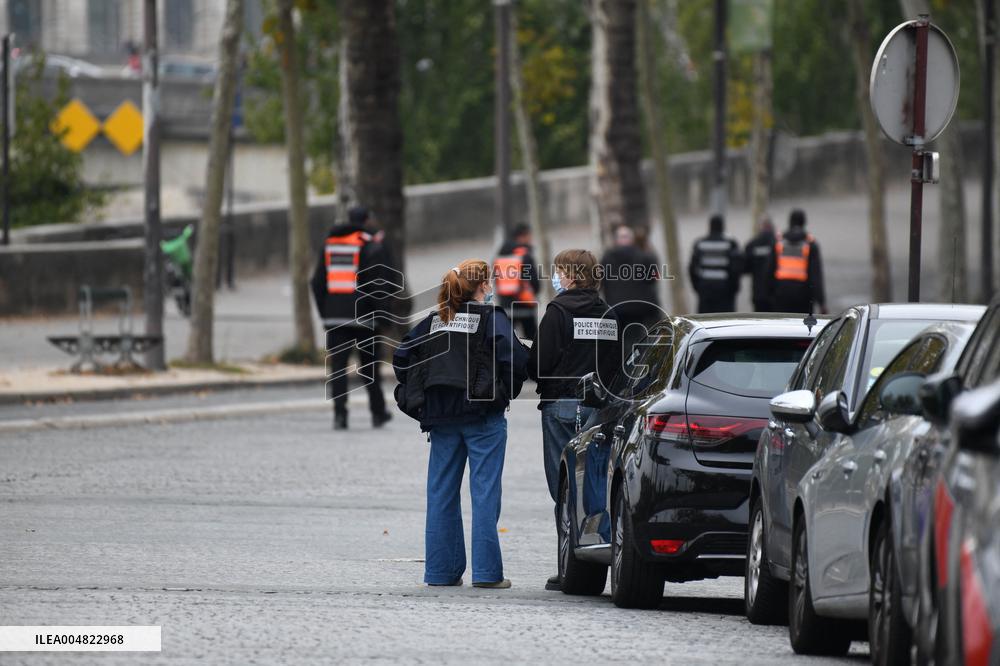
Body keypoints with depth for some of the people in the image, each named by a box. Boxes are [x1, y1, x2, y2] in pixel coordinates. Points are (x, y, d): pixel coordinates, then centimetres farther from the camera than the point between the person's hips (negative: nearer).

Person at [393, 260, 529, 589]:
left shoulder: (435, 320, 9)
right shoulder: (492, 318, -6)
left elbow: (402, 357, 6)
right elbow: (514, 357, -18)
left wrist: (416, 397, 12)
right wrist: (505, 392, -2)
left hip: (442, 416, 5)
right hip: (483, 416, -5)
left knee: (441, 493, 9)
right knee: (484, 491, -1)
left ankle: (441, 570, 11)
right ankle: (486, 571, -4)